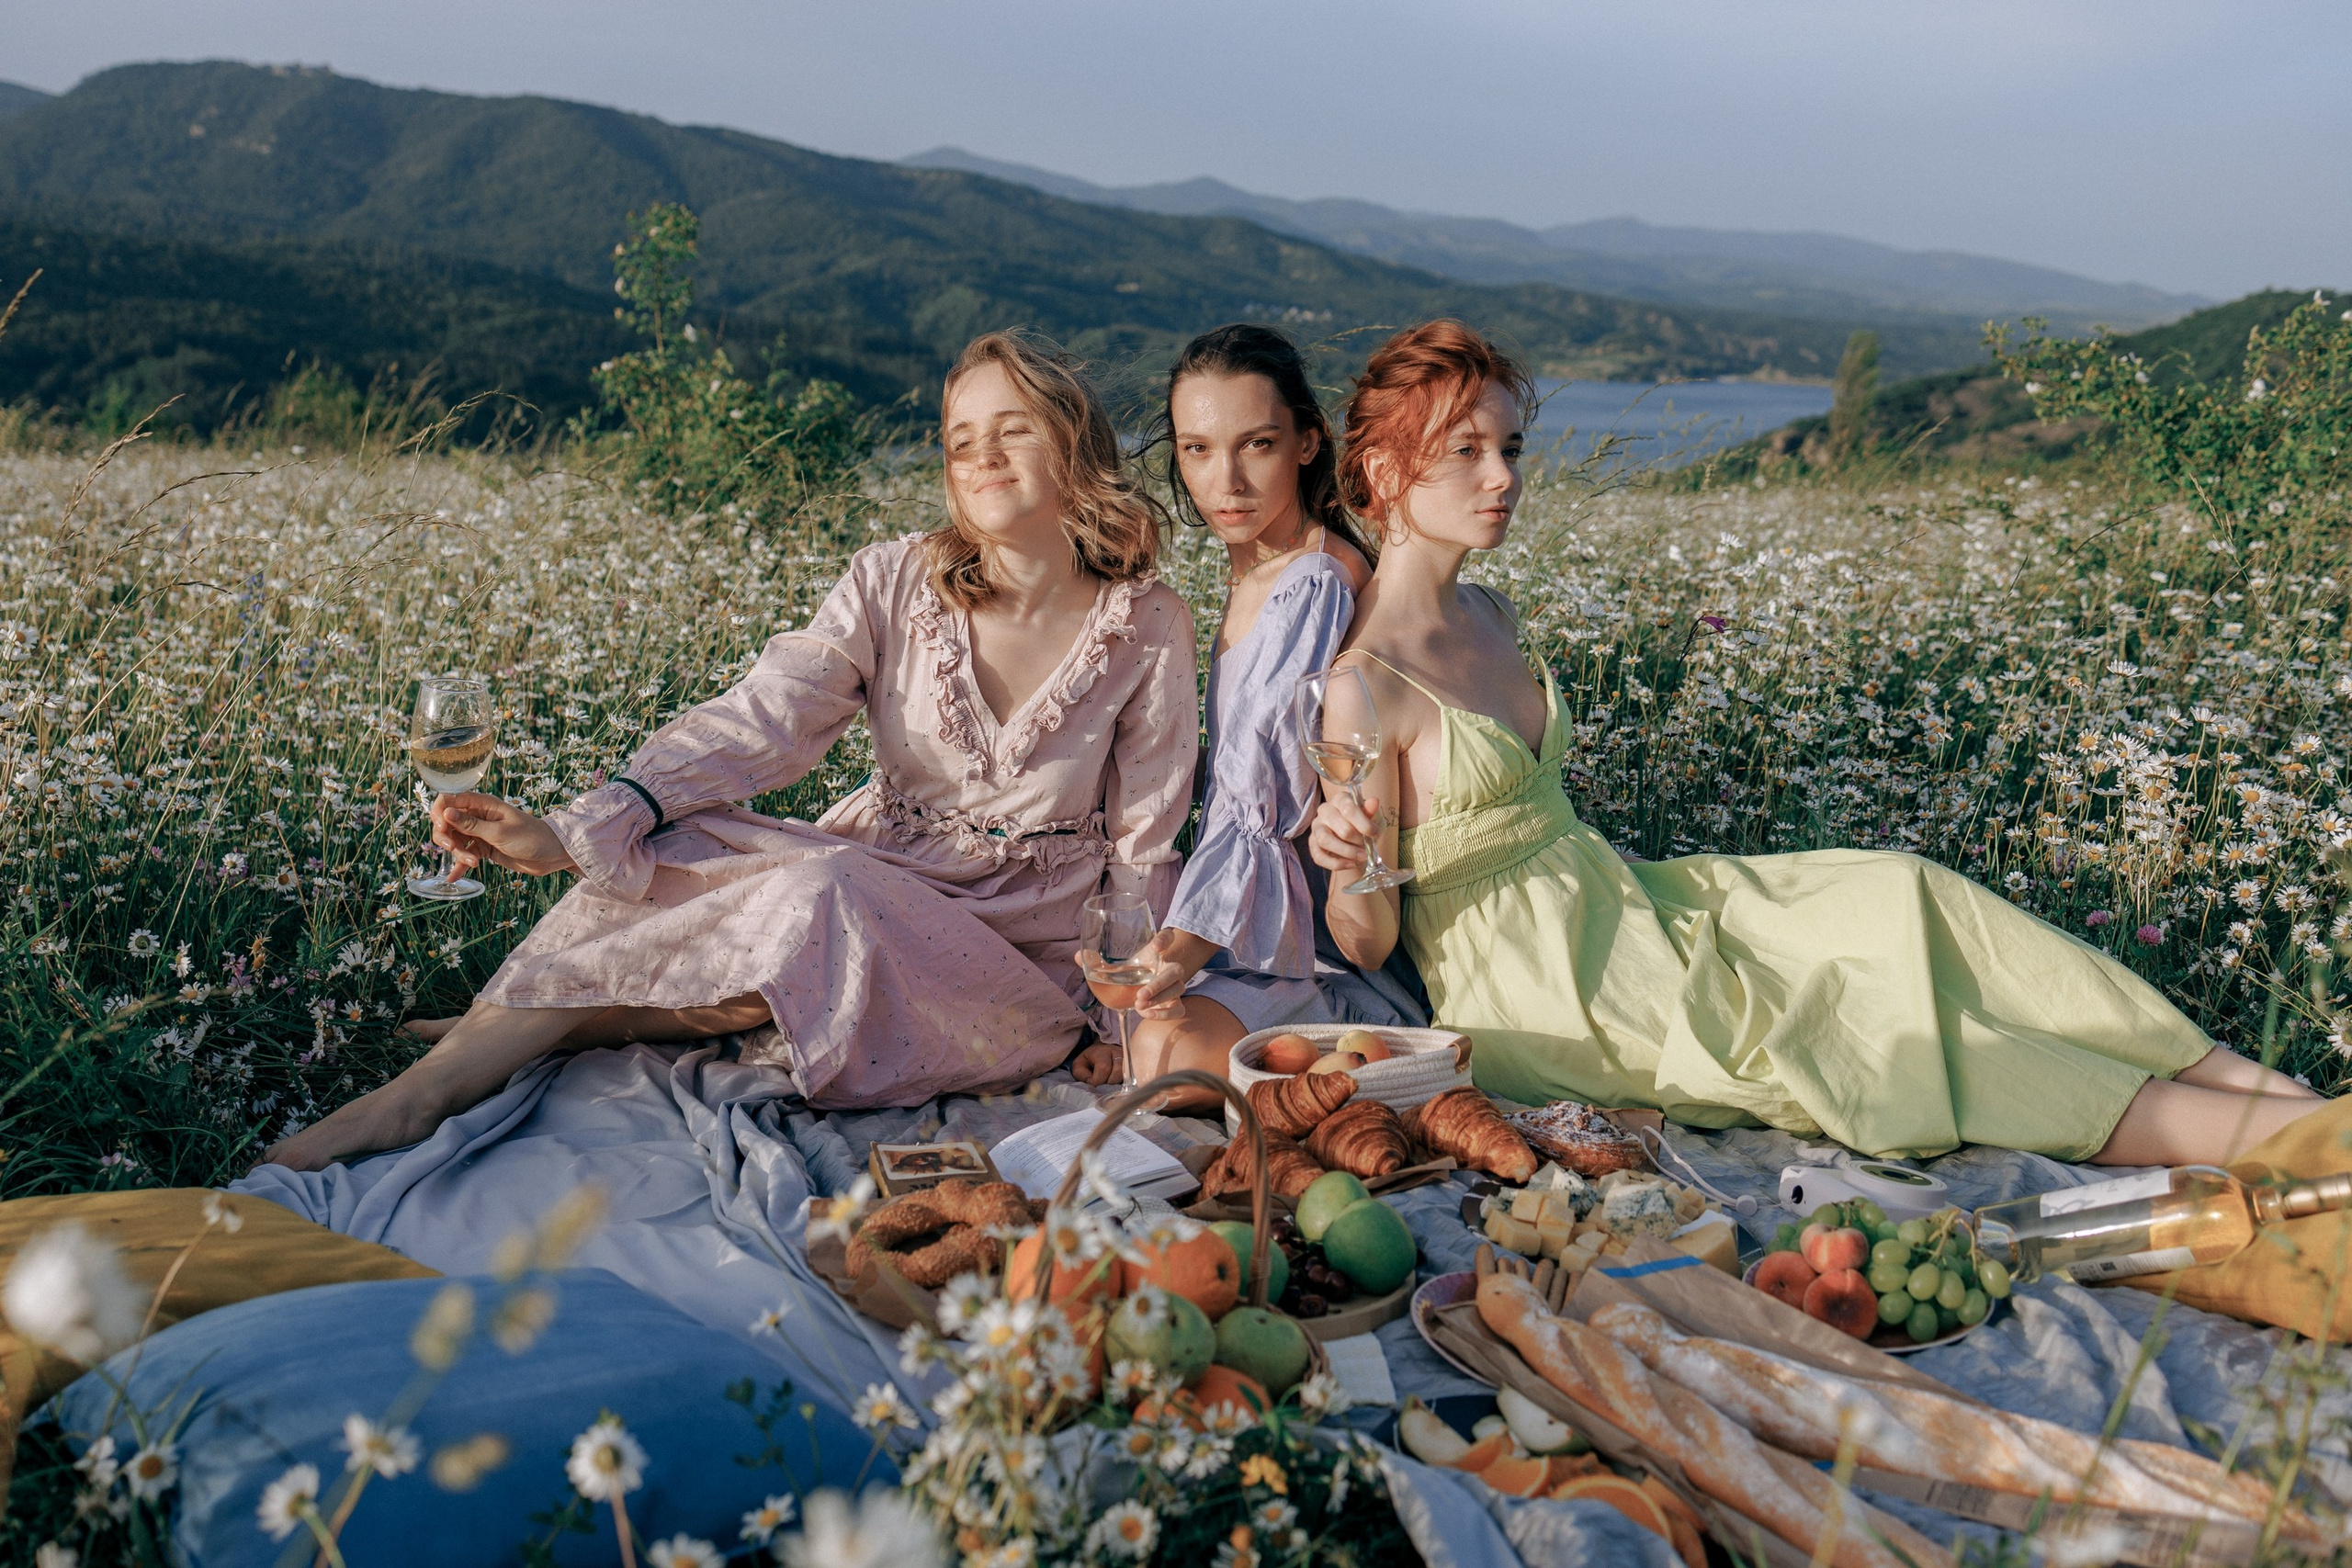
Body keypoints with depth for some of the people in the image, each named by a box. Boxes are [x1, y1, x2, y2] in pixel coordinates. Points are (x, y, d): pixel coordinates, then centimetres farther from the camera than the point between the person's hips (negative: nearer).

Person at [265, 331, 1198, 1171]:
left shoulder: (1148, 629, -6)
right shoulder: (892, 584, -1)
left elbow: (1143, 846, 1)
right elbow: (756, 721, -15)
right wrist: (574, 833, -28)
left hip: (1023, 948, -3)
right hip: (873, 874, 3)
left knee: (820, 896, -35)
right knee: (677, 848, -27)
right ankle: (423, 1088, -29)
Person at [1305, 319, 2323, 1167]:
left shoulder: (1490, 617, 10)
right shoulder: (1363, 682, -18)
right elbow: (1363, 943, -15)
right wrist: (1348, 865, -35)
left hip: (1618, 897, 9)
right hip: (1531, 988, -8)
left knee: (1898, 897, -8)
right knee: (1829, 1028, -15)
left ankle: (2227, 1069, -10)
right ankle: (2267, 1136, -12)